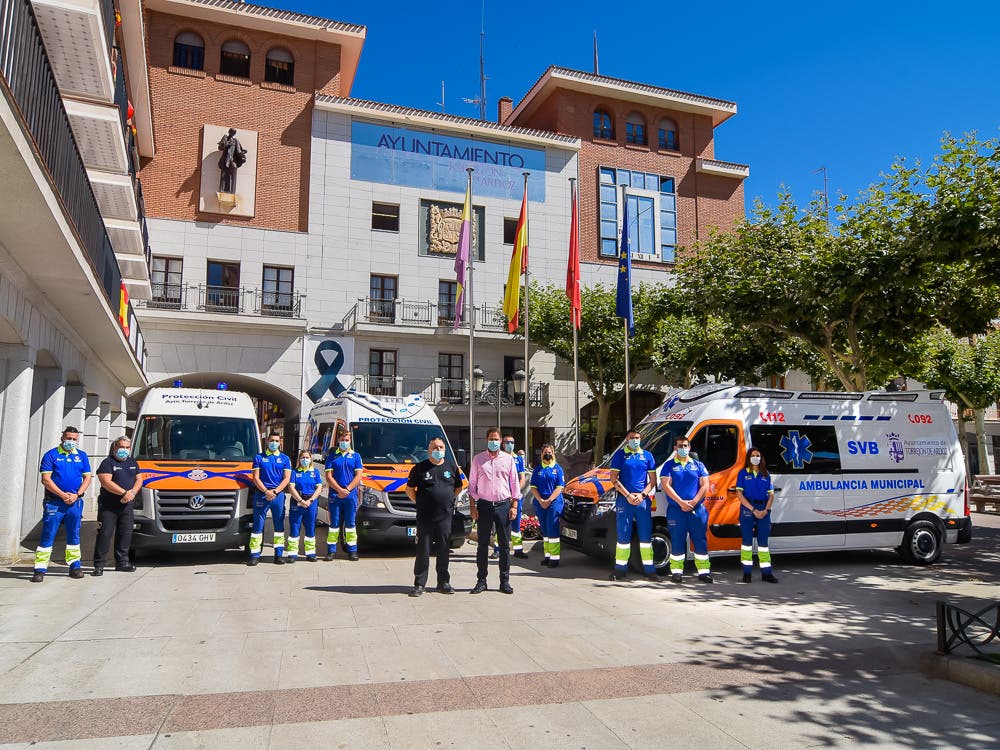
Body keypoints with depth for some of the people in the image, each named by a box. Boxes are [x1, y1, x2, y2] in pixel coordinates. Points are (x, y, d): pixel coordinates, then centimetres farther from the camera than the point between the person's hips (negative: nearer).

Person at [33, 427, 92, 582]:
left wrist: (76, 495, -6)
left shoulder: (82, 456, 11)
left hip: (75, 502, 3)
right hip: (54, 502, -3)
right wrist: (63, 495, -13)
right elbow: (46, 479, -6)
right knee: (48, 536, -4)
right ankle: (40, 569, -1)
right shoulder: (51, 455, 0)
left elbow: (87, 478, 9)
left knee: (74, 535, 9)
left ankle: (75, 566, 16)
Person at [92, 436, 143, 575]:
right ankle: (99, 565, 1)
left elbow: (139, 479, 11)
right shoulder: (108, 463, -5)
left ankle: (122, 562, 18)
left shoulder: (133, 462, 15)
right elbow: (106, 482, -18)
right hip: (108, 506, -6)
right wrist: (124, 493, -22)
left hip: (126, 506, 6)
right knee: (104, 534, -5)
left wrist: (133, 492, -9)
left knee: (125, 534, 8)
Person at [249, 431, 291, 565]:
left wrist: (275, 491, -11)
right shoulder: (259, 457, 7)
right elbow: (256, 478, 0)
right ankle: (255, 555, 2)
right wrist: (266, 491, -13)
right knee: (258, 526, -2)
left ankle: (278, 555, 9)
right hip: (261, 495, -1)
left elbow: (287, 478, 3)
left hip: (278, 495, 1)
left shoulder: (285, 458, 10)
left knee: (279, 525, 4)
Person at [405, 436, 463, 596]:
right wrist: (419, 503, -1)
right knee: (423, 551, 1)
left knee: (443, 551, 8)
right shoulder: (420, 468, 1)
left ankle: (444, 583, 18)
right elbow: (409, 490, 7)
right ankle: (419, 584, 9)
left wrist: (449, 501, 9)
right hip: (424, 517, -2)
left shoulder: (452, 467, 9)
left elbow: (458, 487, 20)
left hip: (445, 517, 2)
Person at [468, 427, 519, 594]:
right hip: (484, 505, 0)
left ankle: (505, 581, 12)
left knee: (505, 544, 4)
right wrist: (472, 506, -1)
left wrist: (514, 506, 0)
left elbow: (514, 484, 8)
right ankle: (481, 581, 12)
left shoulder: (508, 459, 7)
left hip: (503, 505, 0)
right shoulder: (478, 459, 6)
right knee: (483, 544, 4)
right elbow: (472, 484, 7)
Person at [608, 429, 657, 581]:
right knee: (623, 535, 1)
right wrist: (628, 495, -11)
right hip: (624, 499, -2)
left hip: (643, 500, 2)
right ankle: (620, 568, 6)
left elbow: (652, 480, 8)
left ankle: (649, 568, 10)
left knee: (646, 535, 4)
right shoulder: (620, 455, 4)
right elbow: (614, 478, -3)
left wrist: (642, 495, -7)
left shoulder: (647, 455, 10)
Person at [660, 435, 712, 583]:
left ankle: (704, 571, 10)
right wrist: (681, 502, -15)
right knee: (677, 542, 0)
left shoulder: (698, 465, 12)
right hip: (676, 509, -2)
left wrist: (694, 501, -11)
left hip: (697, 509, 2)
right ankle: (677, 571, 7)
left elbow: (704, 485, 4)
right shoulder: (669, 465, 6)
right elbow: (666, 485, -5)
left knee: (700, 541, 3)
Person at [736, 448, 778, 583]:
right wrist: (753, 510, -13)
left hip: (763, 510, 3)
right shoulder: (743, 473, 2)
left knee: (763, 541, 6)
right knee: (747, 541, 0)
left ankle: (766, 573, 9)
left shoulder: (765, 474, 11)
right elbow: (739, 494, -5)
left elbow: (771, 494, 9)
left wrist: (766, 510, -8)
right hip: (747, 509, -3)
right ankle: (747, 572, 4)